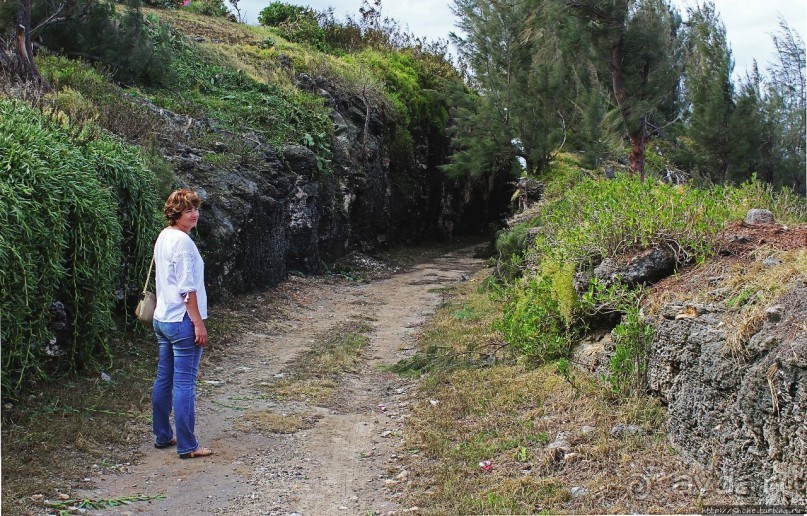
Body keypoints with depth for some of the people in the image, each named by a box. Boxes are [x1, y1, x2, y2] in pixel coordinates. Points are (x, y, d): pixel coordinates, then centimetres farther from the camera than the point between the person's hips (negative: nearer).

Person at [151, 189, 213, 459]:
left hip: (162, 319, 10)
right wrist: (199, 323, -17)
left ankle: (162, 435, 26)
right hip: (182, 321, -10)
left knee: (164, 379, 16)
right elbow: (187, 288, -20)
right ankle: (187, 446, 0)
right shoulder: (182, 241, -17)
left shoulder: (163, 237, 12)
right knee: (184, 384, -5)